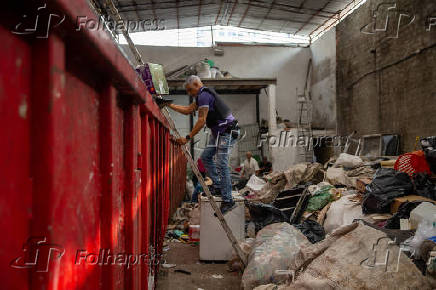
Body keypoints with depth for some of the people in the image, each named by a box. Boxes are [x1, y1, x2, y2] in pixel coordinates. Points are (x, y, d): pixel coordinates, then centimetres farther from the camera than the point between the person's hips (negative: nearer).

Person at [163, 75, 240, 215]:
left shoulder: (204, 95, -14)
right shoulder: (202, 95, 19)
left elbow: (201, 121, -20)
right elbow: (188, 110, 26)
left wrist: (187, 138, -18)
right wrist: (169, 105, 24)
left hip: (227, 131, -11)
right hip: (218, 131, 11)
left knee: (221, 164, -12)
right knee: (205, 157, 12)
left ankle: (228, 201, -9)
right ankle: (218, 186, 15)